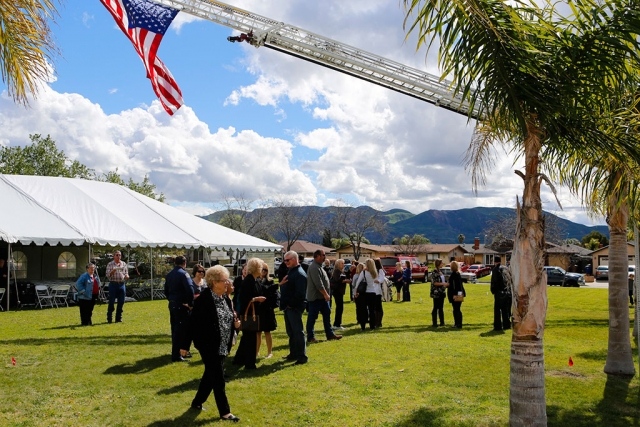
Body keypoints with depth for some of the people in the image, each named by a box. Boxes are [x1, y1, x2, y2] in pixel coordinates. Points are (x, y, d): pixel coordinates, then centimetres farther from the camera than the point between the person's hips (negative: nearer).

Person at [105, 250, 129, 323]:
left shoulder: (124, 264, 13)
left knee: (121, 302, 3)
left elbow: (126, 274, 16)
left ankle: (118, 318, 12)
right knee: (111, 302, -3)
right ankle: (109, 318, 4)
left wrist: (127, 276, -7)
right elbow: (108, 275, -2)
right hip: (113, 284, -3)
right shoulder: (110, 264, 4)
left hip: (122, 284, 3)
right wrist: (113, 271, -21)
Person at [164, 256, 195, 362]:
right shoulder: (183, 274, -14)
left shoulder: (169, 274, 10)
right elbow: (190, 289, -25)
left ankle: (176, 352, 26)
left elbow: (166, 290, 17)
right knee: (181, 329, -2)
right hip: (181, 305, -8)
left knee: (175, 328, 16)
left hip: (172, 304, 8)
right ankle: (176, 355, -1)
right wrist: (190, 303, -16)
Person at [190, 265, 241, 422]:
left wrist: (235, 324, -3)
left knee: (210, 375, 18)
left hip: (222, 346, 8)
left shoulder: (225, 298, 7)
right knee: (218, 378, -1)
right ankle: (224, 411, 9)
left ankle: (197, 402, 36)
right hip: (209, 346, -8)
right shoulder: (204, 299, -17)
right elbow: (194, 322, -17)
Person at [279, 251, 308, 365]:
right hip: (288, 307, 10)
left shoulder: (300, 274, -16)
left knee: (298, 332, -4)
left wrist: (291, 304, -18)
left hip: (294, 308, -10)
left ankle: (302, 357, 1)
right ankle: (293, 354, 27)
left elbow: (300, 293, -22)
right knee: (291, 332, 16)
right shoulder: (291, 272, 16)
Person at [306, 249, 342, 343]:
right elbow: (318, 284, -24)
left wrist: (326, 294, 18)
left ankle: (330, 334, 18)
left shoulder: (318, 267, 16)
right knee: (312, 317, -1)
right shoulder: (314, 268, -18)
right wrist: (325, 294, -22)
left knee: (327, 314, 12)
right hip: (315, 297, -11)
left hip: (322, 297, 11)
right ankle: (310, 337, 6)